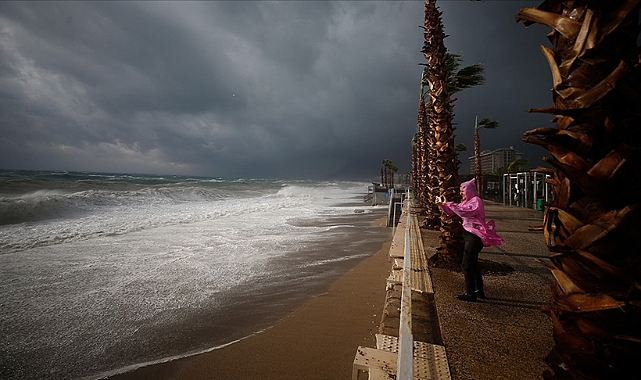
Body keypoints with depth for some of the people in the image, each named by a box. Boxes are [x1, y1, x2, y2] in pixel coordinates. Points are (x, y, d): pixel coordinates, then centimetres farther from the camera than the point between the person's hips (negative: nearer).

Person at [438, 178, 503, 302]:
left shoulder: (476, 201, -15)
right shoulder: (467, 201, 14)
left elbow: (464, 212, -30)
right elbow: (452, 212, 14)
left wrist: (449, 203, -23)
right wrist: (442, 205, -1)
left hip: (474, 236, -10)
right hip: (469, 235, 10)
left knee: (467, 265, -6)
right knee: (473, 264, 18)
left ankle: (470, 294, 3)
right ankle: (479, 290, 30)